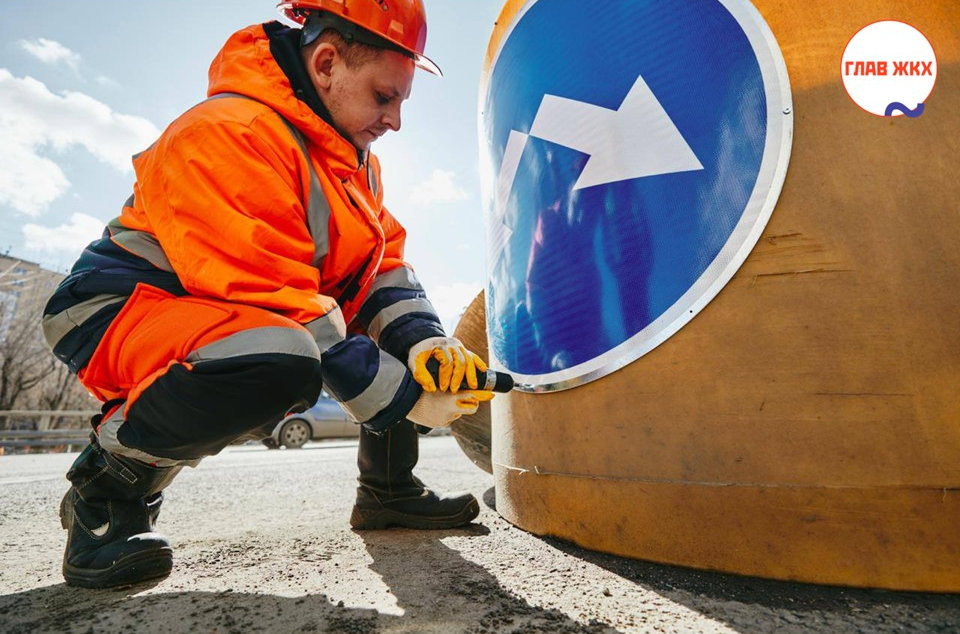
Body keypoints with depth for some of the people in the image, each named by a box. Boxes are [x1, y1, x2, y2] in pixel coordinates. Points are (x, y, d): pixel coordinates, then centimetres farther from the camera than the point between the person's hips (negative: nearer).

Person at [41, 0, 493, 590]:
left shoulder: (353, 157, 7)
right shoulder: (227, 133, -23)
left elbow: (384, 266, 2)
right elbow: (273, 302, -30)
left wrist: (426, 342, -18)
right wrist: (404, 396, -26)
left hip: (248, 321, 9)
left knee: (410, 333, 3)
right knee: (280, 361, -40)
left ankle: (388, 490, 13)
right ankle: (108, 487, -10)